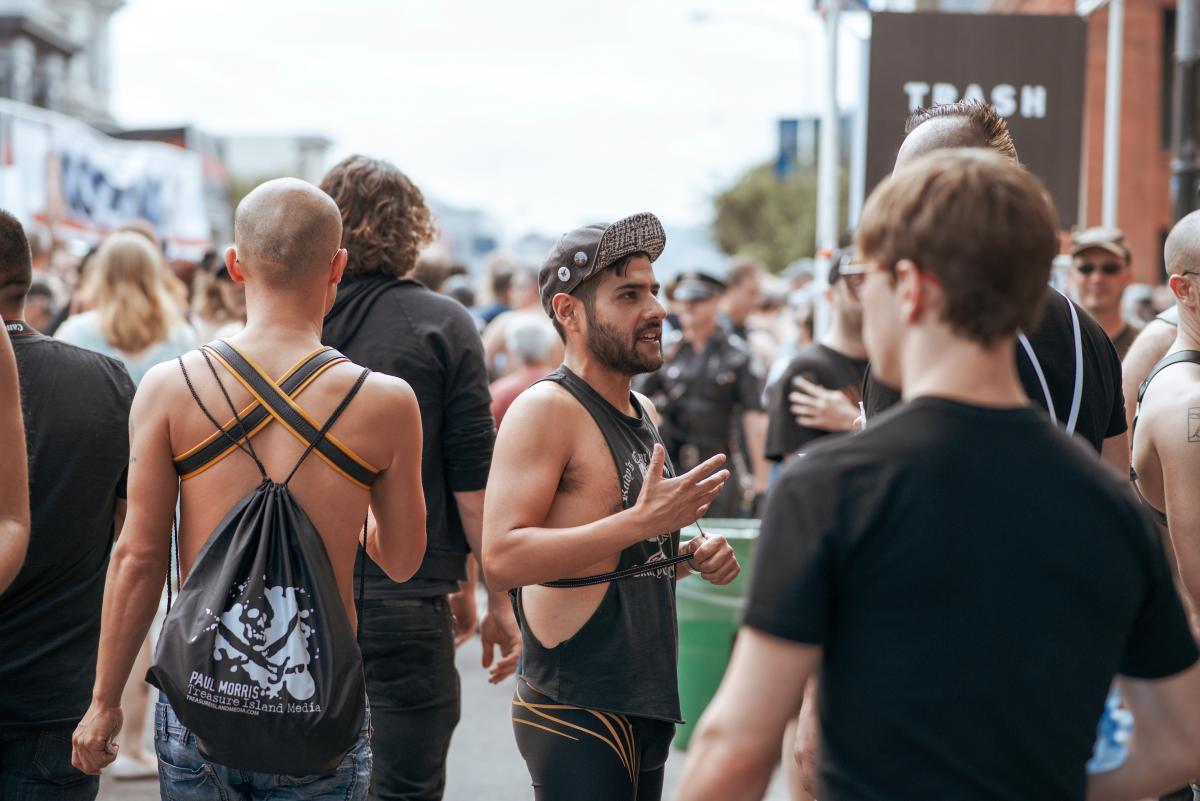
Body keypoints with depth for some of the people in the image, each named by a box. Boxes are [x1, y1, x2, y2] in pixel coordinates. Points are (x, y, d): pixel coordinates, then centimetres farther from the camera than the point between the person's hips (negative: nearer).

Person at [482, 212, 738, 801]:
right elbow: (501, 558, -25)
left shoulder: (644, 413, 15)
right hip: (574, 711, -8)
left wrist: (692, 558, 6)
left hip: (647, 703, 9)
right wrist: (644, 519, -27)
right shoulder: (545, 410, -13)